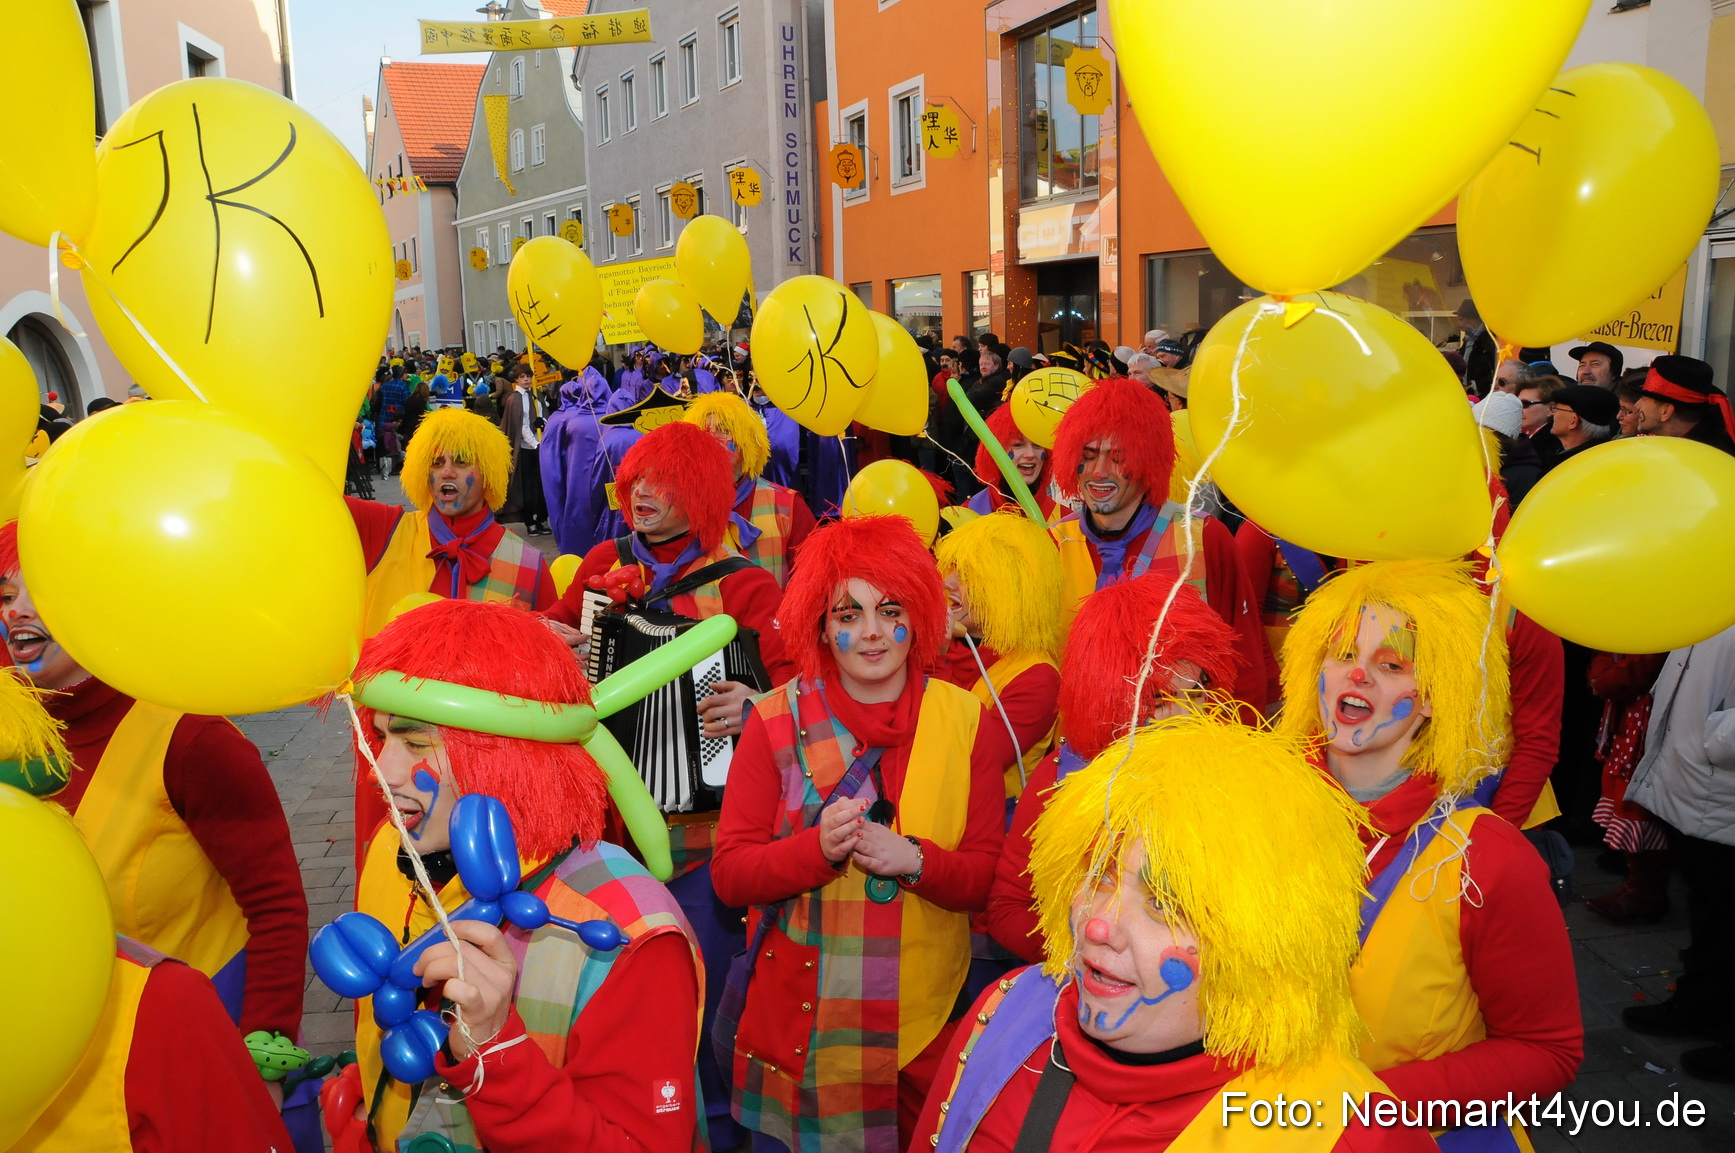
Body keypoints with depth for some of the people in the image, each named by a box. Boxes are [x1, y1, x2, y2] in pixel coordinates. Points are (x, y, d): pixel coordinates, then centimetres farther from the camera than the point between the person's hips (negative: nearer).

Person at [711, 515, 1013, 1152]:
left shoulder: (970, 723, -4)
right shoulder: (777, 721, -6)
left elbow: (988, 877, -5)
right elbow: (729, 873, -8)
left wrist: (912, 859, -23)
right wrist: (817, 848, -25)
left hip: (925, 1018, 1)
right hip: (798, 1015, -1)